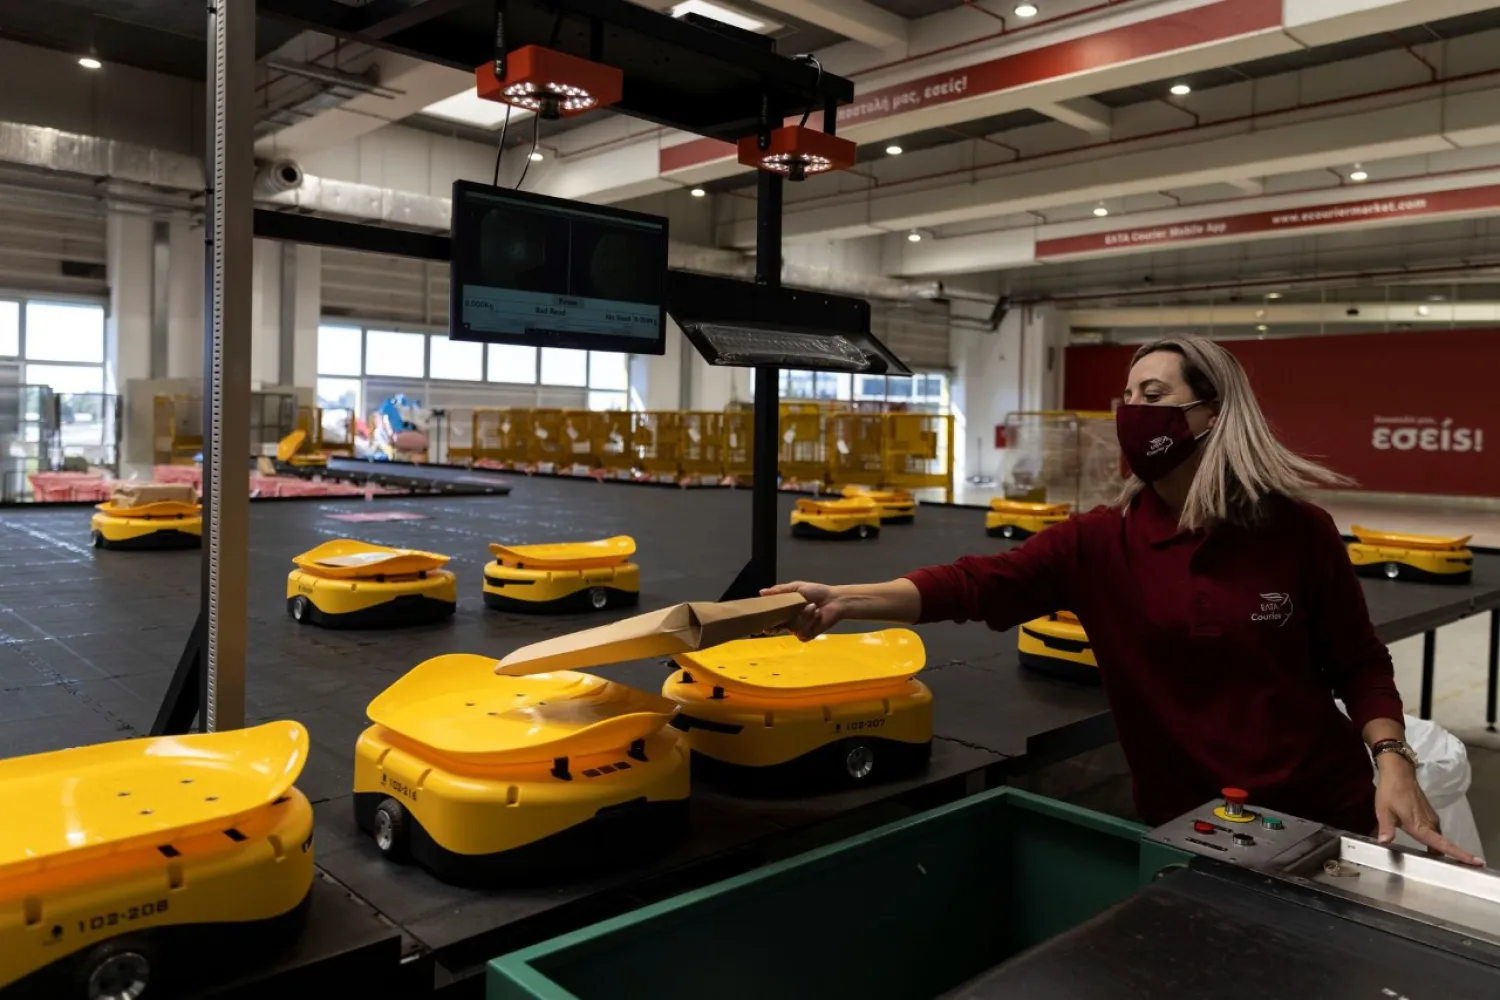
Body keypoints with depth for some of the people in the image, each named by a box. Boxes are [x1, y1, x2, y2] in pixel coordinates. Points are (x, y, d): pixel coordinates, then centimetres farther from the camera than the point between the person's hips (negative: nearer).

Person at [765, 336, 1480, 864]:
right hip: (1184, 824, 1)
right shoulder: (1098, 542, -8)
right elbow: (978, 583, -20)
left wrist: (1391, 758, -16)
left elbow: (1360, 663, 1)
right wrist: (844, 599, -32)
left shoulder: (1299, 531, -9)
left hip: (1323, 816, 0)